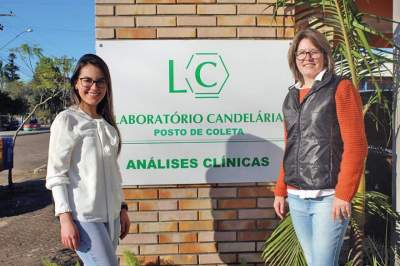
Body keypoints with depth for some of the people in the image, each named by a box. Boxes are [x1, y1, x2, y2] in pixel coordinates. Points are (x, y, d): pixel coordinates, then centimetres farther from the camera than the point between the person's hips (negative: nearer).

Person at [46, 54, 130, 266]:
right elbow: (56, 173, -9)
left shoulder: (107, 123, 11)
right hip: (84, 216, -6)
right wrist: (65, 218, -15)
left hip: (110, 214, 6)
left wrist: (122, 208, 13)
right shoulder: (66, 120, -6)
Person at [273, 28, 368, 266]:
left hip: (328, 197, -5)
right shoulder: (292, 96, 14)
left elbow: (356, 145, -9)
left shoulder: (341, 89, -2)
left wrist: (343, 194, -14)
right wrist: (280, 191, 15)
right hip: (296, 198, 5)